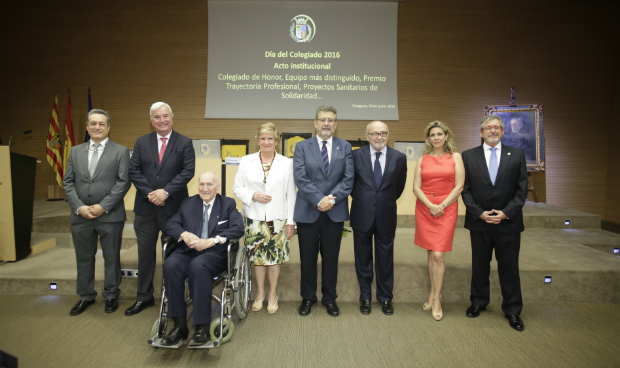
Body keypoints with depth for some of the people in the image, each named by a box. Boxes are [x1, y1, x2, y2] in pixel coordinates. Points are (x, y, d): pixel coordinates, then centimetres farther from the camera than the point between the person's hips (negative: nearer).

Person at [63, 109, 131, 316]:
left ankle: (111, 296, 24)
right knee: (83, 258, 14)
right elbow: (68, 182, 7)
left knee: (111, 258, 8)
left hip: (110, 215, -3)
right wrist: (79, 207, -7)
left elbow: (123, 182, -8)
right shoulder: (75, 151, 11)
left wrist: (103, 206, -14)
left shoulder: (120, 151, 0)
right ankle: (86, 296, 31)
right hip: (80, 216, 4)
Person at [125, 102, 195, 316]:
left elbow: (188, 171, -9)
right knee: (145, 254, 11)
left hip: (173, 207, -2)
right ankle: (144, 298, 25)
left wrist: (166, 191, -17)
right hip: (146, 207, 3)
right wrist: (150, 193, -12)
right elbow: (134, 171, 2)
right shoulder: (141, 142, 9)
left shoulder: (184, 143, 1)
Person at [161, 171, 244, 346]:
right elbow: (170, 224, 12)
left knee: (198, 266, -35)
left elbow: (238, 228, -4)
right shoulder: (187, 203, 22)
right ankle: (179, 325, -21)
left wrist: (212, 241, -16)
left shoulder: (228, 204, 12)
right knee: (170, 265, -28)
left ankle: (202, 328, -28)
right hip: (188, 251, 3)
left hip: (216, 253, -3)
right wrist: (184, 234, -11)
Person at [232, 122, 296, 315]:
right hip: (254, 218, 1)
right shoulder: (247, 161, 5)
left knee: (275, 256, 6)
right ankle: (260, 293, 29)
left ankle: (272, 295, 26)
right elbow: (237, 188, 6)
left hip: (277, 218, -1)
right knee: (257, 256, 9)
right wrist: (253, 196, -14)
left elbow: (291, 194, 0)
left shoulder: (286, 163, 1)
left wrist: (291, 221, -2)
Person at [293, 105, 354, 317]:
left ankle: (330, 298, 28)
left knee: (331, 257, 11)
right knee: (308, 257, 10)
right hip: (307, 212, -1)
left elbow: (348, 179, -2)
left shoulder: (345, 147, 7)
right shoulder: (302, 147, 3)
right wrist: (319, 200, -17)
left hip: (335, 212, 1)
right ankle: (308, 298, 29)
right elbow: (300, 178, -8)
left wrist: (331, 198, -15)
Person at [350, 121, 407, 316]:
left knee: (385, 259, 12)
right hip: (362, 216, 0)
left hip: (386, 217, 1)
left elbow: (399, 186, 12)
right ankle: (365, 297, 30)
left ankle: (385, 297, 31)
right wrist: (360, 199, 7)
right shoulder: (356, 155, -5)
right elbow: (350, 183, 7)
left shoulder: (398, 158, -1)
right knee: (363, 259, 12)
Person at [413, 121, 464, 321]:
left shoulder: (455, 157, 5)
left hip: (446, 209, -2)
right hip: (424, 208, 2)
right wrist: (430, 205, -12)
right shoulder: (422, 159, 8)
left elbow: (459, 186, -1)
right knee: (430, 253, 9)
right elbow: (416, 187, 2)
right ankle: (433, 293, 24)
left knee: (438, 255, -7)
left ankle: (436, 299, 6)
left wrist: (442, 206, -11)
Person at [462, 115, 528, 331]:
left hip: (508, 222, 0)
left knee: (509, 267, 8)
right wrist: (479, 213, -11)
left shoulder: (516, 156, 5)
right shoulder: (468, 156, 3)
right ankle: (478, 303, 30)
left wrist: (506, 213, -11)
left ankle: (512, 311, 23)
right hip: (479, 222, 0)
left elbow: (522, 189, 1)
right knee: (479, 265, 12)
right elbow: (465, 189, 0)